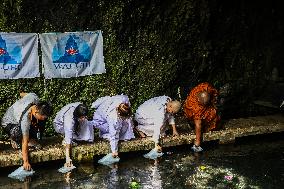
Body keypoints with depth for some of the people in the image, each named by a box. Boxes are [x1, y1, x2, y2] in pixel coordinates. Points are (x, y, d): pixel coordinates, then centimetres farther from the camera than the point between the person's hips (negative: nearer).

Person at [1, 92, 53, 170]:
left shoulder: (33, 97, -28)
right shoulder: (25, 119, -43)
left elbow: (22, 94, -3)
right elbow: (25, 142, -41)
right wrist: (26, 161, -39)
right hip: (9, 123, -7)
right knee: (19, 133, -39)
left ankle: (32, 140, 1)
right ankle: (13, 139, -3)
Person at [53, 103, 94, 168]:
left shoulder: (80, 108, -29)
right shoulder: (69, 119, -43)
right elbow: (68, 138, -44)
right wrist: (67, 158, -46)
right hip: (60, 125, -6)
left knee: (88, 125, -17)